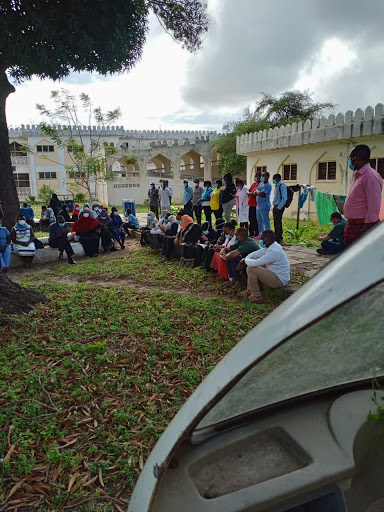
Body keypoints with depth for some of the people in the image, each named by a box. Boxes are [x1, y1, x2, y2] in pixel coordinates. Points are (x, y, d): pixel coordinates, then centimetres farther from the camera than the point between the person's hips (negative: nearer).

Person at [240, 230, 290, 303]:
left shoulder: (274, 251, -27)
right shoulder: (269, 247, 4)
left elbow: (256, 262, -31)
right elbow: (255, 254, 13)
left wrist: (245, 260, -12)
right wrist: (245, 260, -4)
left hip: (279, 281, -10)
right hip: (275, 274, 10)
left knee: (250, 269, -18)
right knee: (253, 263, 13)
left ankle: (257, 297, -8)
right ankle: (250, 290, 14)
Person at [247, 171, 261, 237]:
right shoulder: (254, 183, 15)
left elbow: (255, 194, -19)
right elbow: (248, 191, 17)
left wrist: (249, 193, -2)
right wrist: (251, 193, -2)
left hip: (255, 205, -9)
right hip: (250, 204, 9)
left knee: (254, 220, -4)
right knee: (251, 219, 16)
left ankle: (256, 234, 5)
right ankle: (251, 233, 26)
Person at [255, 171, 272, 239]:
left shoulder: (268, 185, -13)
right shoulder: (261, 183, 15)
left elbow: (261, 194, -19)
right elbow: (256, 190, 11)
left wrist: (257, 192, -1)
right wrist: (259, 192, -8)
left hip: (264, 206, -9)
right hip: (258, 205, 9)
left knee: (266, 221, -4)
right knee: (259, 221, 15)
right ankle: (260, 234, 25)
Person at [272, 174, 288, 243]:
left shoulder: (282, 186, -15)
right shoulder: (276, 186, 12)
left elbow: (284, 199, -20)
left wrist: (279, 208, -18)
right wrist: (275, 206, 15)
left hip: (279, 207, -9)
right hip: (276, 207, 9)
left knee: (277, 223, -7)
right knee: (277, 222, 15)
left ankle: (277, 239, -2)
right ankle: (279, 237, 26)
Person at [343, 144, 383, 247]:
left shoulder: (370, 176, -15)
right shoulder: (359, 176, 16)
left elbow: (374, 206, -21)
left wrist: (367, 228, -23)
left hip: (361, 227, -10)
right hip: (353, 225, 10)